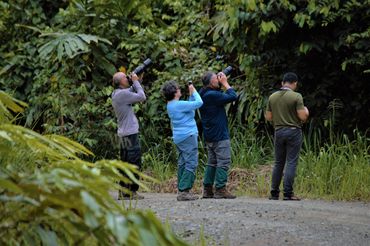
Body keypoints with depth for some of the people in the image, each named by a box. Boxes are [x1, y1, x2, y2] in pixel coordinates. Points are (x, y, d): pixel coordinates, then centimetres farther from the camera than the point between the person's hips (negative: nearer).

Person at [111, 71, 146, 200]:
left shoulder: (116, 94, 12)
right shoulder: (123, 94, -17)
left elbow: (132, 92, 20)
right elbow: (142, 97, -15)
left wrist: (135, 82, 7)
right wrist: (136, 81, -6)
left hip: (123, 134, 10)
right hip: (130, 134, -10)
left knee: (125, 163, 13)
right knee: (134, 163, -6)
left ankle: (123, 191, 16)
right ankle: (131, 192, -7)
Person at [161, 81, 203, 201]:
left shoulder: (170, 105, 12)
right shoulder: (179, 105, -17)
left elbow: (190, 107, 21)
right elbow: (199, 103, -16)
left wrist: (191, 94, 16)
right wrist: (194, 91, -1)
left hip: (179, 137, 10)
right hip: (188, 136, -10)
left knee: (183, 164, 12)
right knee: (191, 163, -9)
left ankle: (182, 191, 12)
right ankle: (184, 191, -15)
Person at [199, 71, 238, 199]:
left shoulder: (203, 94, 8)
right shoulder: (212, 95, -21)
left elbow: (221, 96, 21)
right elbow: (233, 96, -22)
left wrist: (221, 84, 8)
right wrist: (225, 83, -11)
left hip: (209, 136, 10)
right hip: (220, 135, -10)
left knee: (212, 162, 14)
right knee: (224, 161, -6)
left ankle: (207, 189, 14)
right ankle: (220, 189, -9)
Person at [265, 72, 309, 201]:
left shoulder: (272, 97, 5)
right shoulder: (296, 96, -10)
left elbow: (268, 117, 9)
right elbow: (303, 117, -14)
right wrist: (306, 111, 8)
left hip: (278, 131, 5)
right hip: (293, 131, -4)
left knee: (278, 163, 11)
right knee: (291, 163, -2)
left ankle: (274, 193, 11)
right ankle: (288, 193, -7)